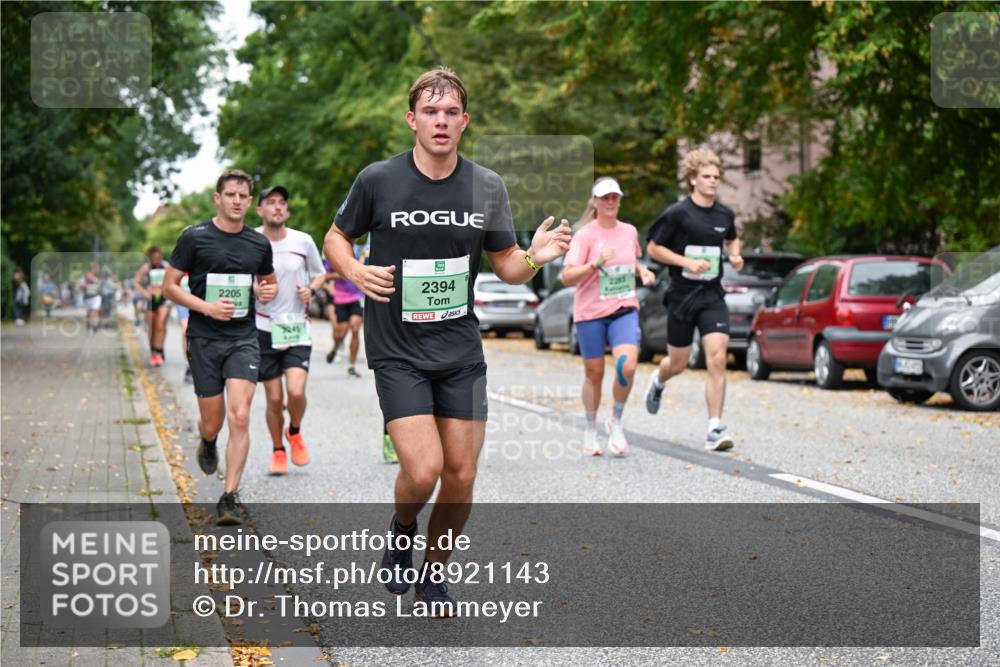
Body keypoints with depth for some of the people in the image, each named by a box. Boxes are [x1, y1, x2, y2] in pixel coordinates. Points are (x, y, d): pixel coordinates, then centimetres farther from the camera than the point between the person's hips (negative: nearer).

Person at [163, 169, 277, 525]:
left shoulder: (259, 243, 7)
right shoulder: (194, 237, -3)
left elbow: (269, 282, 24)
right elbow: (169, 286, -1)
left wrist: (268, 291, -1)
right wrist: (206, 307, -15)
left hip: (244, 339, 1)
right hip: (204, 340, -1)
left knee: (239, 418, -14)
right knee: (212, 423, 5)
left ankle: (229, 497, -7)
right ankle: (207, 443, 44)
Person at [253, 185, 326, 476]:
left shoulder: (303, 241, 0)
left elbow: (320, 273, 15)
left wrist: (311, 289, -6)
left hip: (297, 328, 0)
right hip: (263, 328, 0)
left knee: (296, 391, -15)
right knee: (274, 399, 1)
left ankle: (295, 432, 16)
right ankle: (278, 451, 24)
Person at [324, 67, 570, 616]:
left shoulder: (487, 187, 1)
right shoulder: (378, 180, -7)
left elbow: (507, 266, 9)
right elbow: (336, 238, 7)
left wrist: (536, 257, -13)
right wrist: (356, 271, -13)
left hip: (461, 351, 3)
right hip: (396, 351, -3)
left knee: (460, 476, 4)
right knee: (423, 471, -16)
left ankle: (433, 575, 28)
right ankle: (402, 529, 20)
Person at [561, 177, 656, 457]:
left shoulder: (630, 232, 8)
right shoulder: (585, 235, -7)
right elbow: (567, 277, -15)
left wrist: (643, 271, 7)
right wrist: (596, 263, -28)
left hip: (624, 310, 3)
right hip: (590, 313, -3)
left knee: (627, 366, -18)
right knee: (594, 374, 5)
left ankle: (616, 422, 5)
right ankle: (591, 429, 28)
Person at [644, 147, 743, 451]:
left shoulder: (725, 215, 6)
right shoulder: (678, 213, -9)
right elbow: (653, 248, -6)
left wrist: (735, 255, 5)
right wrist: (688, 262, -16)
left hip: (712, 296, 3)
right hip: (682, 296, -2)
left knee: (717, 360, -13)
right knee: (678, 364, 11)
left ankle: (715, 429, -11)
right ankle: (658, 380, 49)